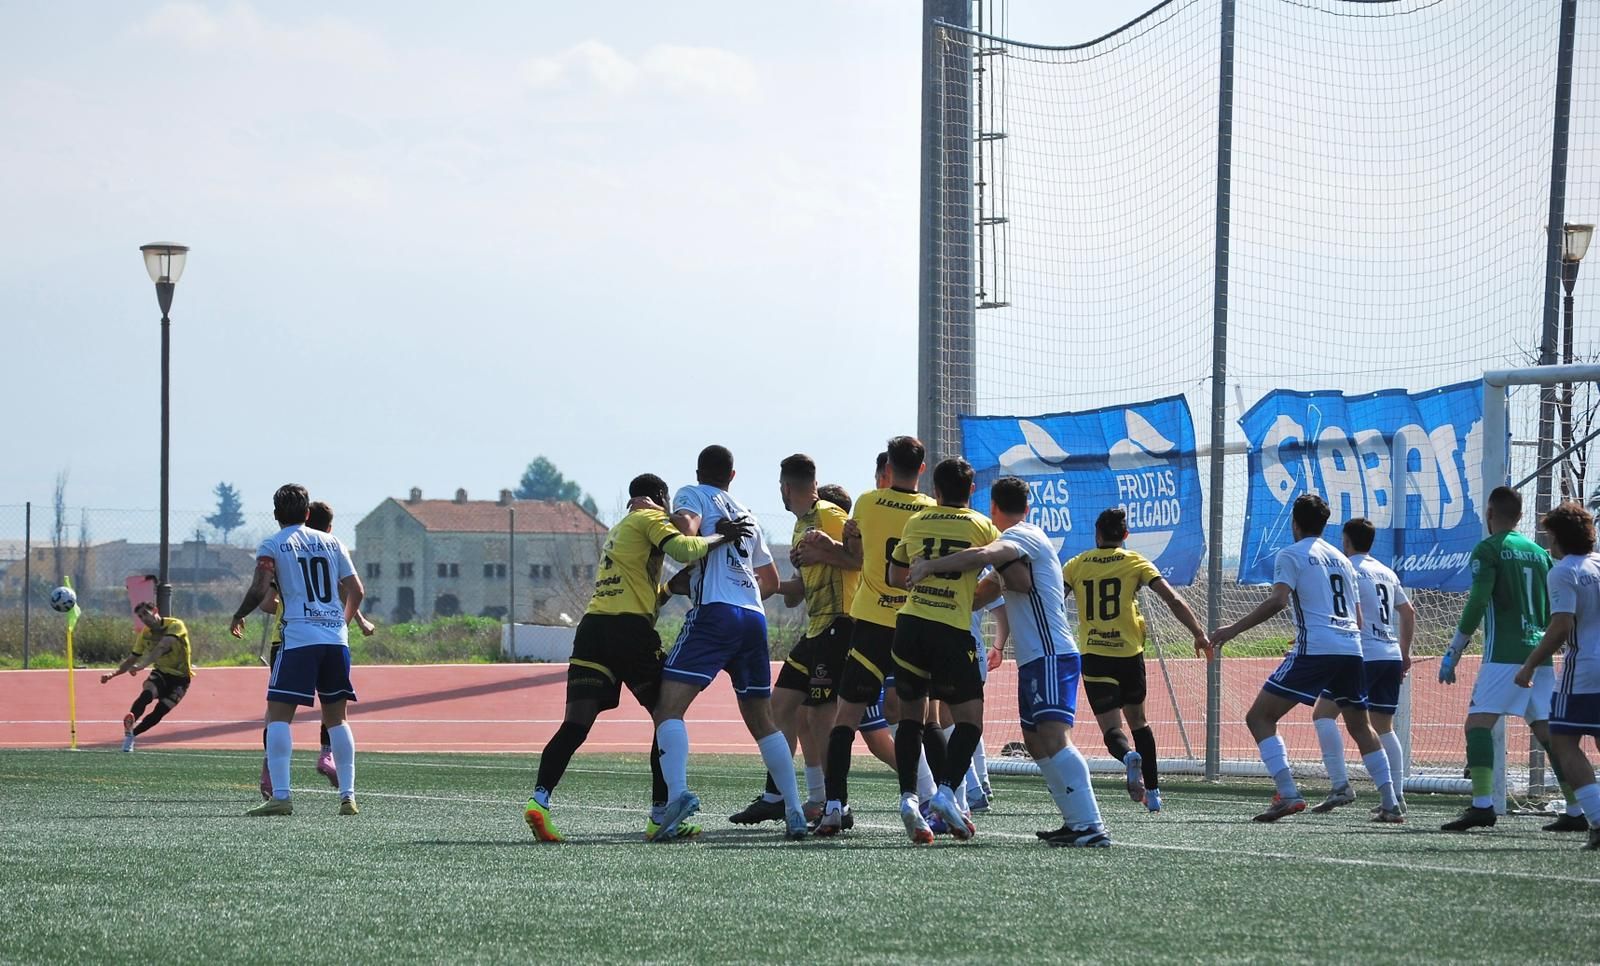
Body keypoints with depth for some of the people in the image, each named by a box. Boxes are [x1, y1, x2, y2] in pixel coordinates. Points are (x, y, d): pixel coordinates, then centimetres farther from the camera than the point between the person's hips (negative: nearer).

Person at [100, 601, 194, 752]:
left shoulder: (175, 625, -17)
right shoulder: (145, 634, 1)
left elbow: (162, 647, -33)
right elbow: (132, 659, 11)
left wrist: (142, 666, -45)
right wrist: (113, 674, -4)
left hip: (179, 678, -3)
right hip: (160, 673, 3)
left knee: (158, 713, -17)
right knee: (145, 696, -29)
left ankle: (131, 734, -2)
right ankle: (128, 730, -37)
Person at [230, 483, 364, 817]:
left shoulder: (271, 546, 3)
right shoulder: (331, 543, 15)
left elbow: (260, 590, -9)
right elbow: (357, 591, 13)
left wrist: (239, 616, 8)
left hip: (298, 637, -4)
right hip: (336, 637, 4)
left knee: (278, 714, -4)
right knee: (336, 717, 13)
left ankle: (280, 796, -16)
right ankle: (348, 795, 7)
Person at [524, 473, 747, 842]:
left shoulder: (618, 531, 31)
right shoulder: (651, 518, 7)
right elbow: (683, 549, -12)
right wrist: (721, 537, 1)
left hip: (592, 627, 7)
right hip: (630, 629, -7)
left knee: (575, 725, -5)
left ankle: (539, 799, -25)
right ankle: (660, 815, 4)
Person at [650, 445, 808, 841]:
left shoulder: (692, 494, 9)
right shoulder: (746, 514, 27)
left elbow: (687, 528, -14)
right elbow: (771, 580, 31)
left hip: (715, 613, -6)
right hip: (754, 617, 6)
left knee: (668, 706, -12)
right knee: (761, 718, 16)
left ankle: (678, 793, -34)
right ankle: (794, 811, 11)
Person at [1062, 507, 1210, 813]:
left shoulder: (1076, 565, 5)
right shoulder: (1135, 562, 3)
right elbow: (1172, 599, -5)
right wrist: (1199, 633, -2)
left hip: (1093, 656, -1)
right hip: (1129, 653, 1)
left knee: (1111, 728, -2)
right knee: (1138, 721, 20)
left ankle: (1128, 755, -37)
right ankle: (1152, 793, 18)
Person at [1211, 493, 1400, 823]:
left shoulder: (1291, 555, 3)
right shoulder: (1341, 559, 23)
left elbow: (1278, 599, -14)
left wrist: (1233, 630, -14)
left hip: (1314, 649, -7)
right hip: (1351, 648, 7)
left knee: (1259, 717, -3)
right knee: (1360, 726, 23)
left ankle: (1288, 795, -19)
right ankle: (1391, 803, 17)